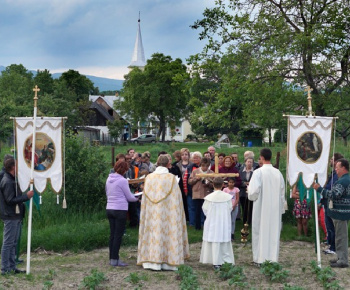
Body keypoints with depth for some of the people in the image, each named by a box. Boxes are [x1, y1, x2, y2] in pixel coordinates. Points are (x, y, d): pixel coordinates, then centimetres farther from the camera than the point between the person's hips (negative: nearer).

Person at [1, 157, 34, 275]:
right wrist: (27, 196, -19)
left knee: (13, 243, 13)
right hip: (10, 217, -10)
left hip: (16, 216, 10)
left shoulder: (12, 180, 15)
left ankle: (12, 267, 19)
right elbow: (10, 200, -21)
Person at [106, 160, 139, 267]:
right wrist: (137, 198, 12)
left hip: (109, 209, 7)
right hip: (120, 209, -7)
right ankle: (115, 259, -2)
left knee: (112, 234, 12)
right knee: (118, 235, -2)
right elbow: (129, 197, -6)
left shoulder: (109, 179, 9)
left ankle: (112, 258, 16)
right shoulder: (122, 180, -12)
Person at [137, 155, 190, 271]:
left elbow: (145, 199, 6)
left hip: (152, 212, 2)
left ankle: (152, 261, 4)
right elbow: (176, 198, -3)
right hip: (167, 212, -2)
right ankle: (168, 262, 3)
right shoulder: (171, 178, -5)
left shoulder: (149, 178, 2)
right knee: (167, 232, 3)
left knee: (153, 233, 5)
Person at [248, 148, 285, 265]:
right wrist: (281, 209, 14)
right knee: (274, 231, 10)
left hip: (261, 208, -4)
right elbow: (282, 193, 5)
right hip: (275, 209, 4)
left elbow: (254, 191, -18)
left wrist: (250, 195, 6)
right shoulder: (278, 173, 1)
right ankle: (273, 258, 14)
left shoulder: (258, 172, -13)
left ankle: (260, 258, 8)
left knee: (261, 231, 5)